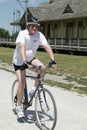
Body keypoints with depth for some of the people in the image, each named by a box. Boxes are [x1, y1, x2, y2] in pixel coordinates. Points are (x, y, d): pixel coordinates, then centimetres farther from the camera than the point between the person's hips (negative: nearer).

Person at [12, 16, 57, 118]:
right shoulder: (22, 34, -22)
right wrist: (24, 61, -51)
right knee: (22, 83, -13)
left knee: (42, 67, -26)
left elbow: (47, 47, -21)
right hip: (19, 60, -4)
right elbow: (22, 47, -37)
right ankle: (19, 107, 4)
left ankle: (34, 88, -4)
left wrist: (52, 60, -35)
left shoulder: (39, 35, -12)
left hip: (31, 58, 4)